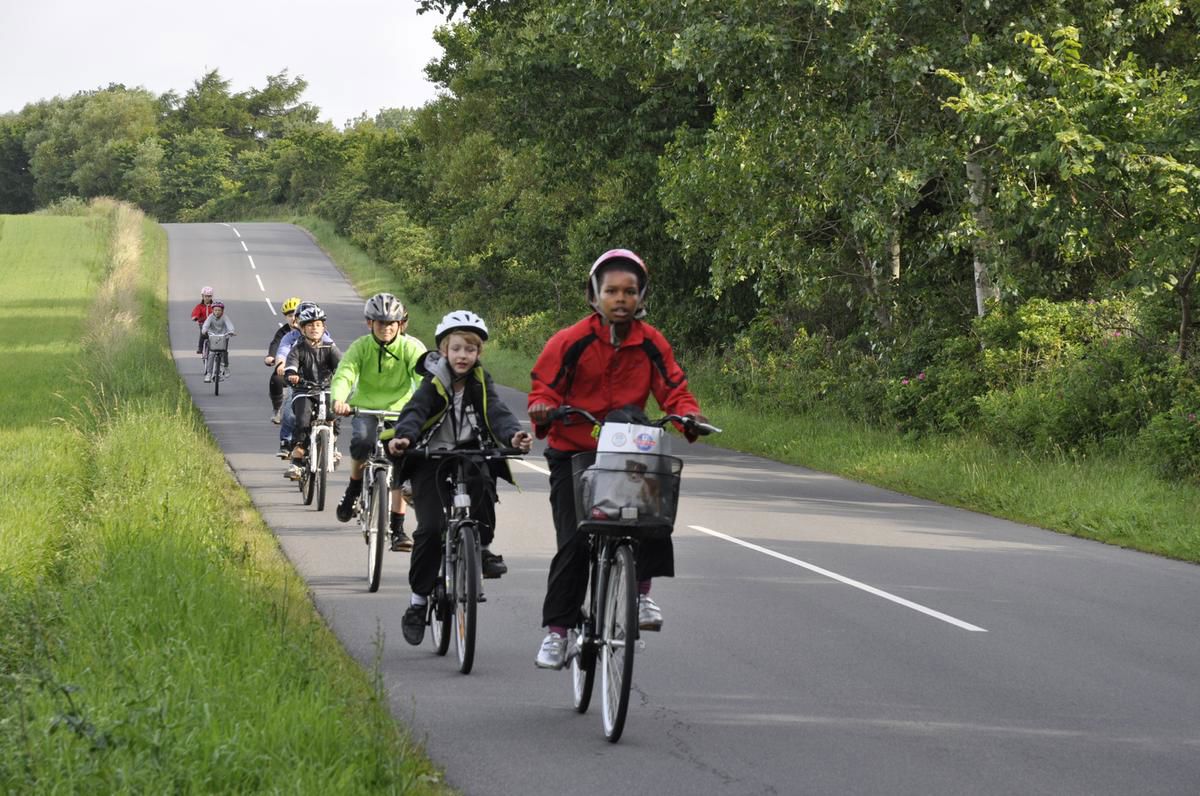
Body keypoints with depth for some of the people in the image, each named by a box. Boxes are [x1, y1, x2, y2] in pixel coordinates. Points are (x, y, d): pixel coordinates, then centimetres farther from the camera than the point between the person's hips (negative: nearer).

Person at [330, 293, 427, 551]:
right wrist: (339, 399, -44)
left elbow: (424, 375, -24)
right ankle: (354, 487, -2)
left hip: (399, 409, 1)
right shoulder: (361, 347, -9)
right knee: (362, 442, -31)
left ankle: (397, 529, -4)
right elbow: (344, 375, -22)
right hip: (365, 408, 0)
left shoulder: (411, 347, -10)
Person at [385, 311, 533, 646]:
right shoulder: (433, 383, -6)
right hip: (431, 458, -2)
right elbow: (414, 412, -22)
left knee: (482, 482, -34)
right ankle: (418, 599, -1)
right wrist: (402, 437, -44)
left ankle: (482, 546, -12)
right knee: (431, 527, -14)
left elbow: (498, 413, -14)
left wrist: (514, 434, -37)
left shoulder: (481, 383, 1)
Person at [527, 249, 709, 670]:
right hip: (573, 452, -2)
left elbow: (673, 389, 2)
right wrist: (542, 411, -28)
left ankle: (641, 591, -12)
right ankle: (557, 630, 2)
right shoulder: (570, 342, -8)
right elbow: (544, 389, -5)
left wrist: (688, 413, -20)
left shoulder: (651, 343, 0)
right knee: (574, 541, -10)